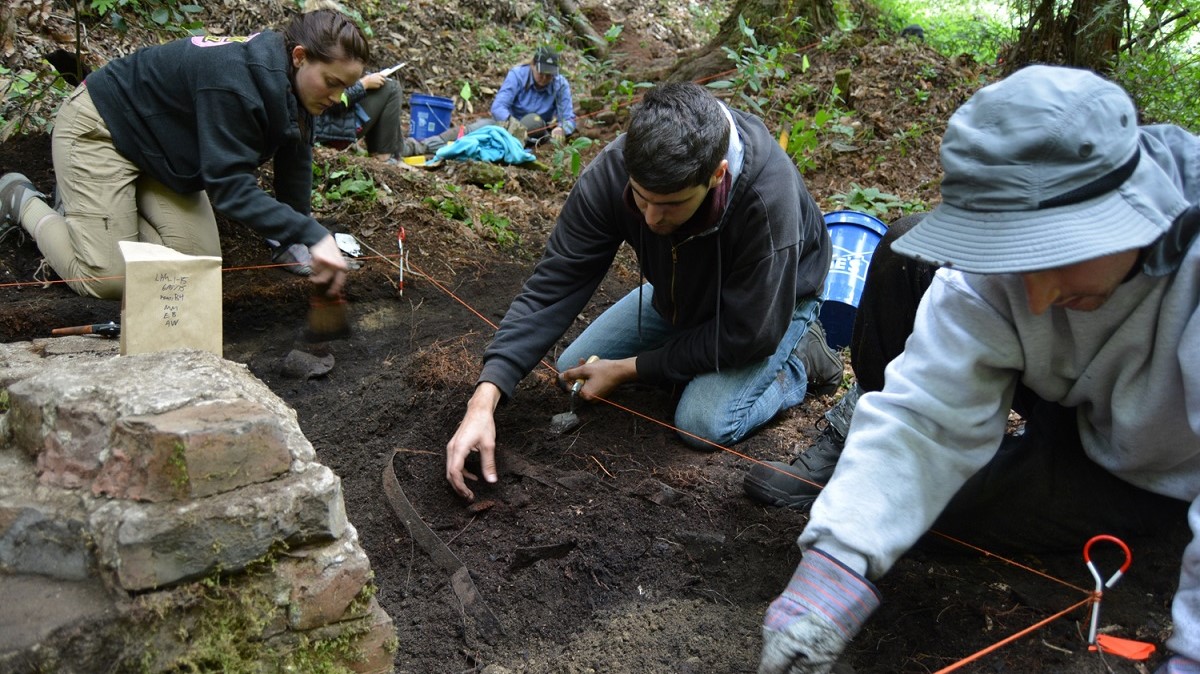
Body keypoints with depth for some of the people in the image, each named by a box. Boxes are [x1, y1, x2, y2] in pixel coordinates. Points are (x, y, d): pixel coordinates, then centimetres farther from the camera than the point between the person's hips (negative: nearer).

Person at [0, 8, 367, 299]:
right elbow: (231, 186, -39)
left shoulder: (293, 85, -11)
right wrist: (313, 235, -48)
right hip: (100, 128, -8)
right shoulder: (235, 80, -37)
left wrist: (298, 242, -3)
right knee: (107, 280, -13)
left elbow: (294, 165, -2)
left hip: (159, 144, 8)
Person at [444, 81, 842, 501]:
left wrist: (628, 369, -25)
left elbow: (748, 334, -31)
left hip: (773, 302, -4)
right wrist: (485, 397, -37)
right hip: (682, 293, 5)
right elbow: (554, 285, -27)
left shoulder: (770, 197, -42)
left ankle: (799, 360, 4)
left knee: (704, 423, -24)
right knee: (573, 369, 3)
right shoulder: (613, 171, -31)